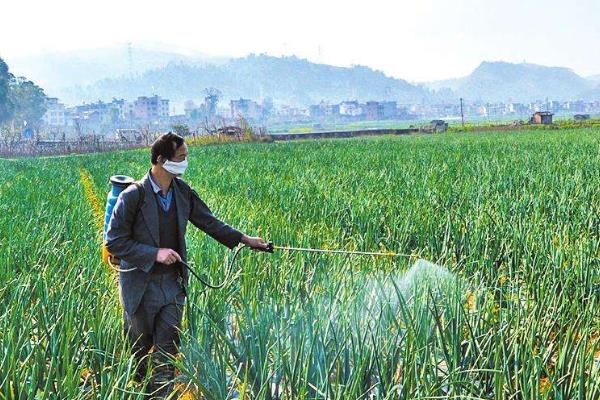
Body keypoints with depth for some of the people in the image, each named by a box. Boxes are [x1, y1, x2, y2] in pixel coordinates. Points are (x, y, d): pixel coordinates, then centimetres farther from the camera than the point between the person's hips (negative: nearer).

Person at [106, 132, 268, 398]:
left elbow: (209, 222, 11)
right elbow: (114, 242, -16)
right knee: (138, 350, 13)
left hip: (173, 284, 4)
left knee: (167, 351, 3)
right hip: (141, 286, -4)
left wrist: (244, 239, 6)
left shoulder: (182, 191, -1)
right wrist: (155, 253, -23)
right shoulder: (133, 196, -19)